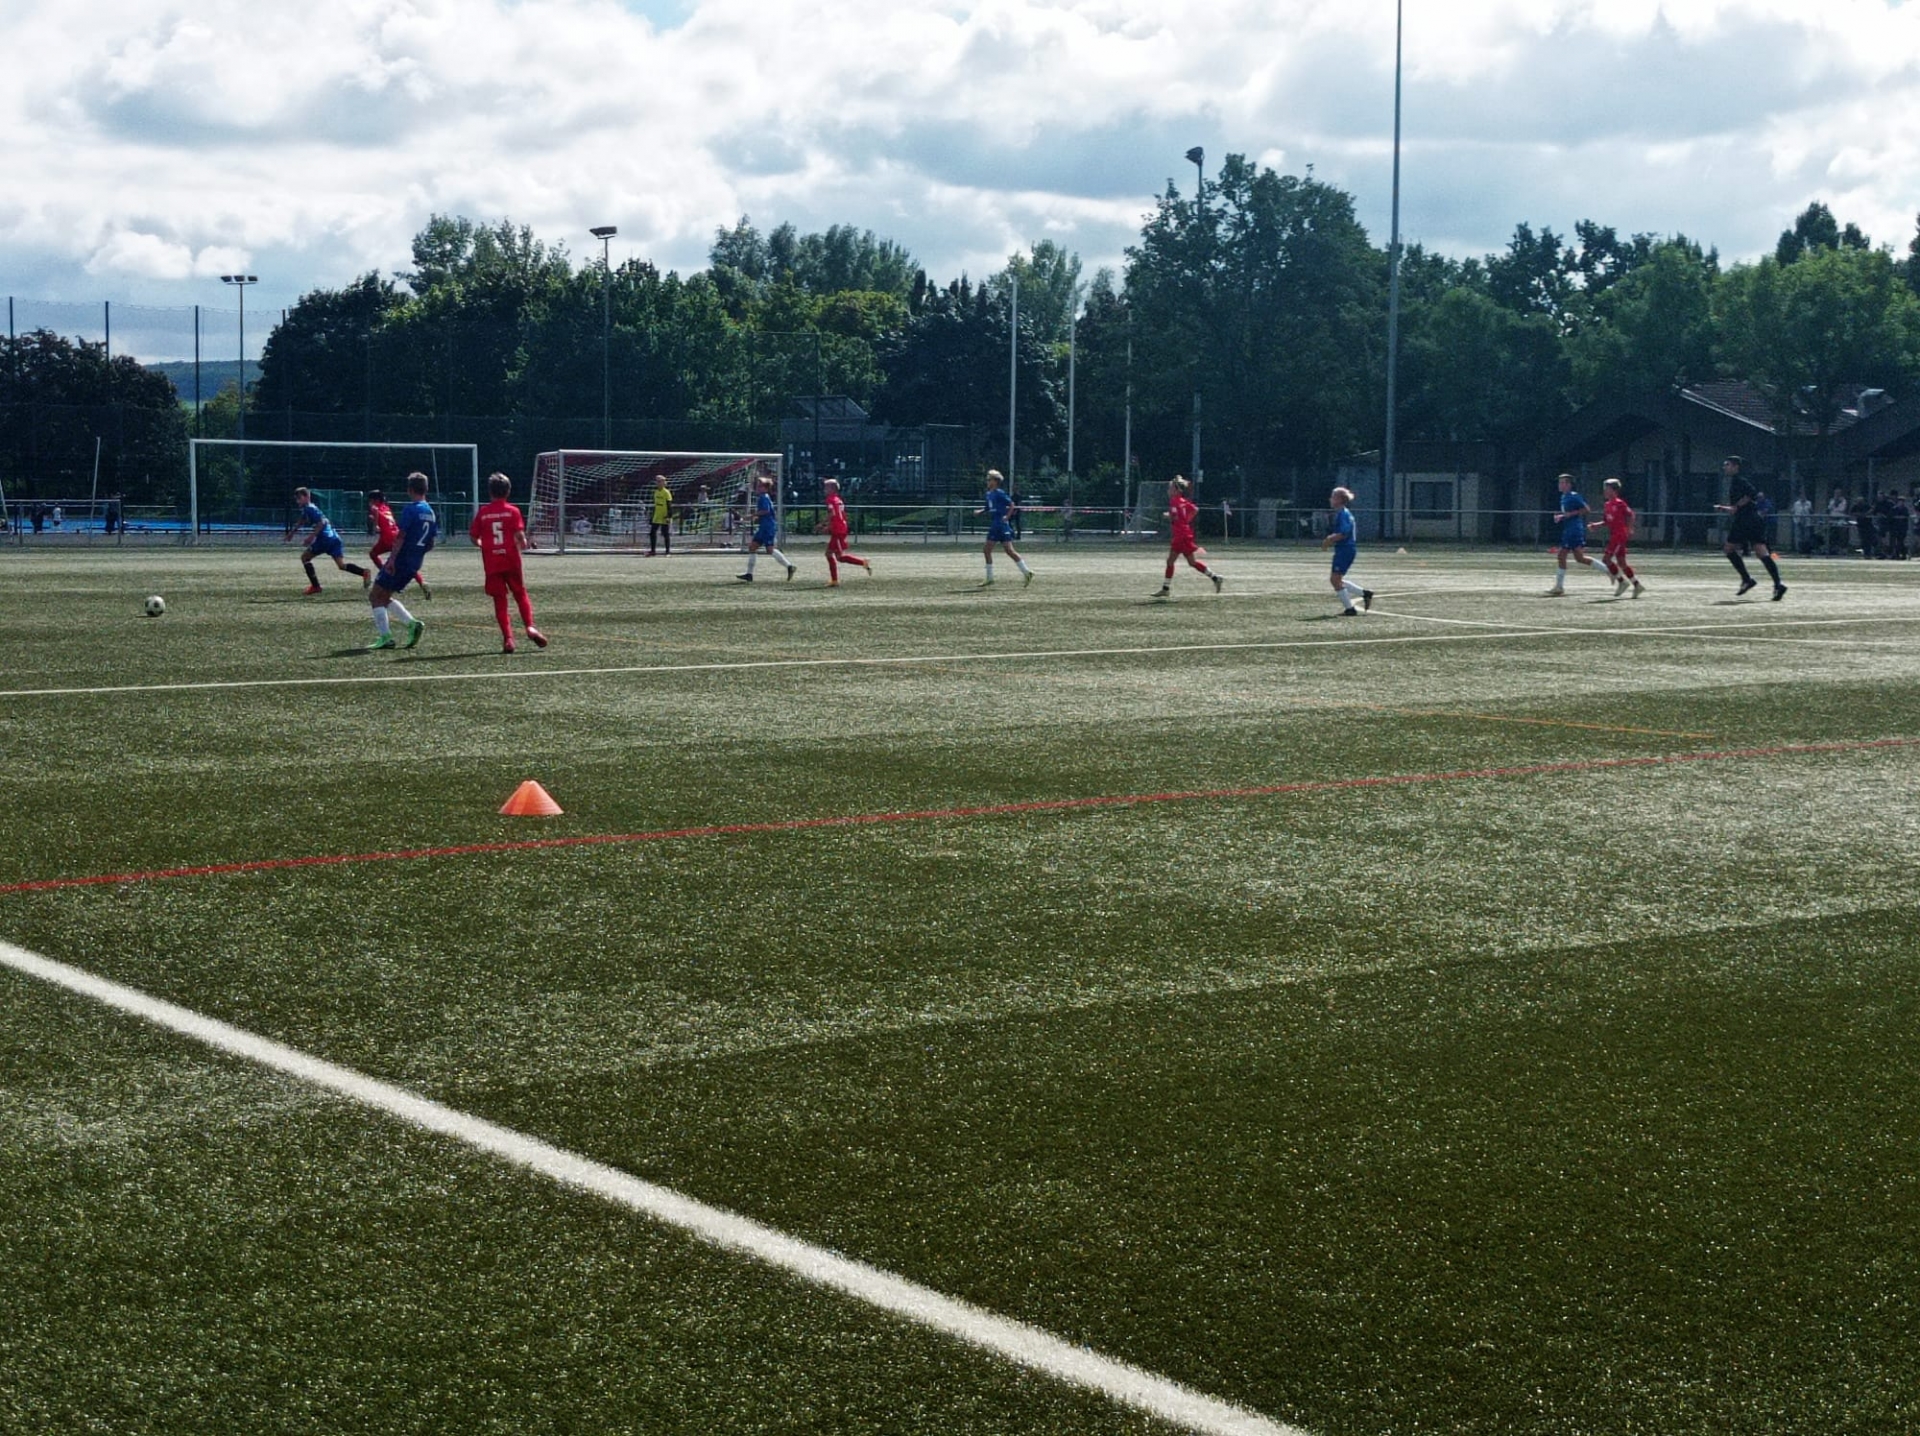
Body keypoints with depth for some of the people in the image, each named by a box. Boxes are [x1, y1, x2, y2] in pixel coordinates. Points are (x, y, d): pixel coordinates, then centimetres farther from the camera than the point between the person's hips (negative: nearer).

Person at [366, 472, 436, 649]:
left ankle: (385, 637, -8)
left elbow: (401, 536, -19)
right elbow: (431, 543, 15)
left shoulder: (410, 509, -12)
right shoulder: (431, 513, 12)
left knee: (375, 596, 0)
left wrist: (392, 558, -22)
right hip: (415, 563, 8)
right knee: (385, 597, 19)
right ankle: (412, 623, 4)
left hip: (401, 560, -8)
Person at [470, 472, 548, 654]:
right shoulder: (513, 511, -2)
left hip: (491, 562, 1)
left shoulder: (482, 512, 2)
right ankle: (529, 626, -7)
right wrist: (524, 544, 9)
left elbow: (473, 536, 4)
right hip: (511, 560, -1)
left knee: (499, 601, 4)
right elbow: (520, 535, -11)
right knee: (521, 594, 13)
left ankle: (507, 638, -4)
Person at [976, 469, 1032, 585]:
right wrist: (979, 512, 9)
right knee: (987, 550, 6)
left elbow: (1012, 504, -13)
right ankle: (989, 578, 12)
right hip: (994, 526, 9)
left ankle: (1026, 572, -6)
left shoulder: (999, 493, -11)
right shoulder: (989, 494, 14)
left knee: (1009, 550, -12)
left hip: (1002, 526, -9)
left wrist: (1007, 516, -22)